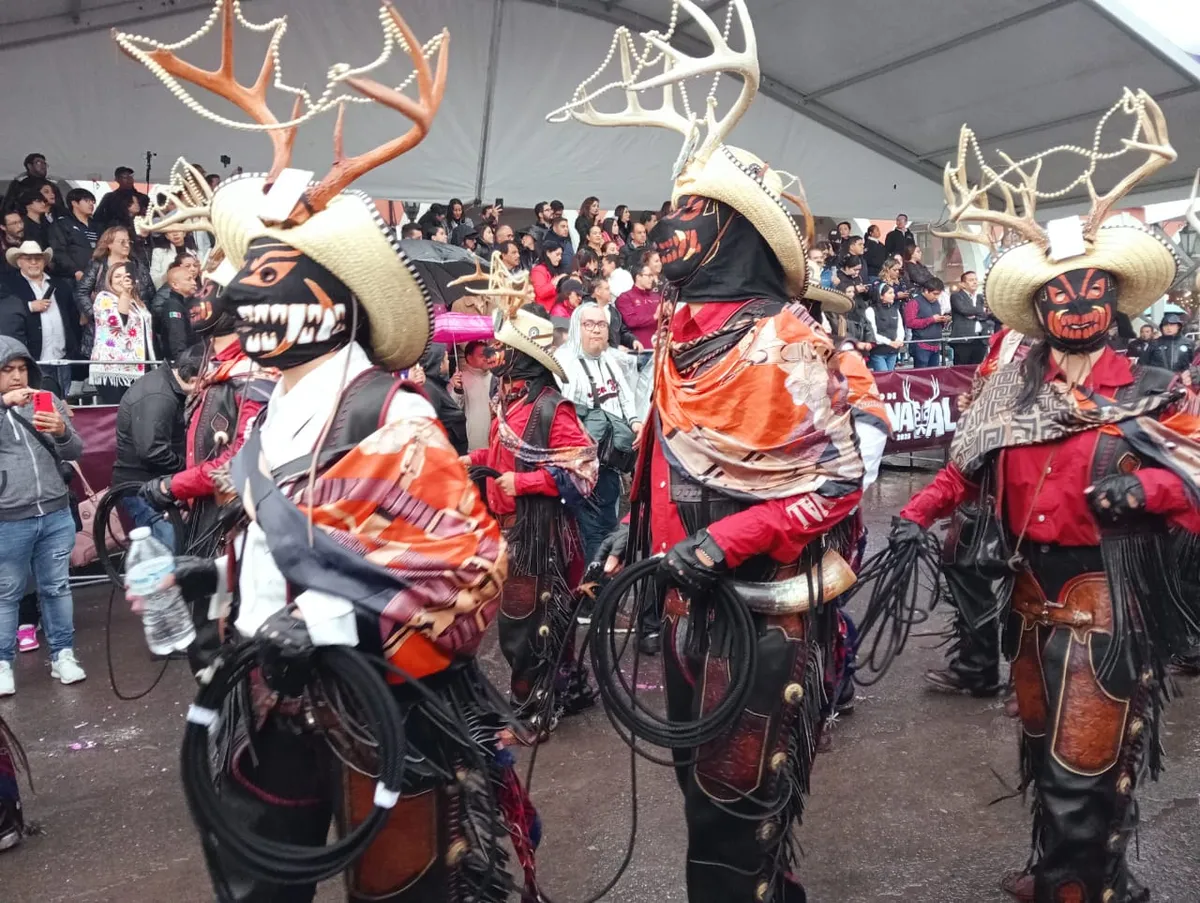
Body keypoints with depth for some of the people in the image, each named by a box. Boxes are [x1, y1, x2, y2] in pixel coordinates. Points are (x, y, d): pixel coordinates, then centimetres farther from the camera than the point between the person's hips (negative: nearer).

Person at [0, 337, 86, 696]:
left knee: (57, 587, 12)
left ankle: (63, 655, 23)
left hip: (56, 515, 3)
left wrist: (62, 432, -15)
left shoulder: (50, 401, 7)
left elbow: (75, 452, 5)